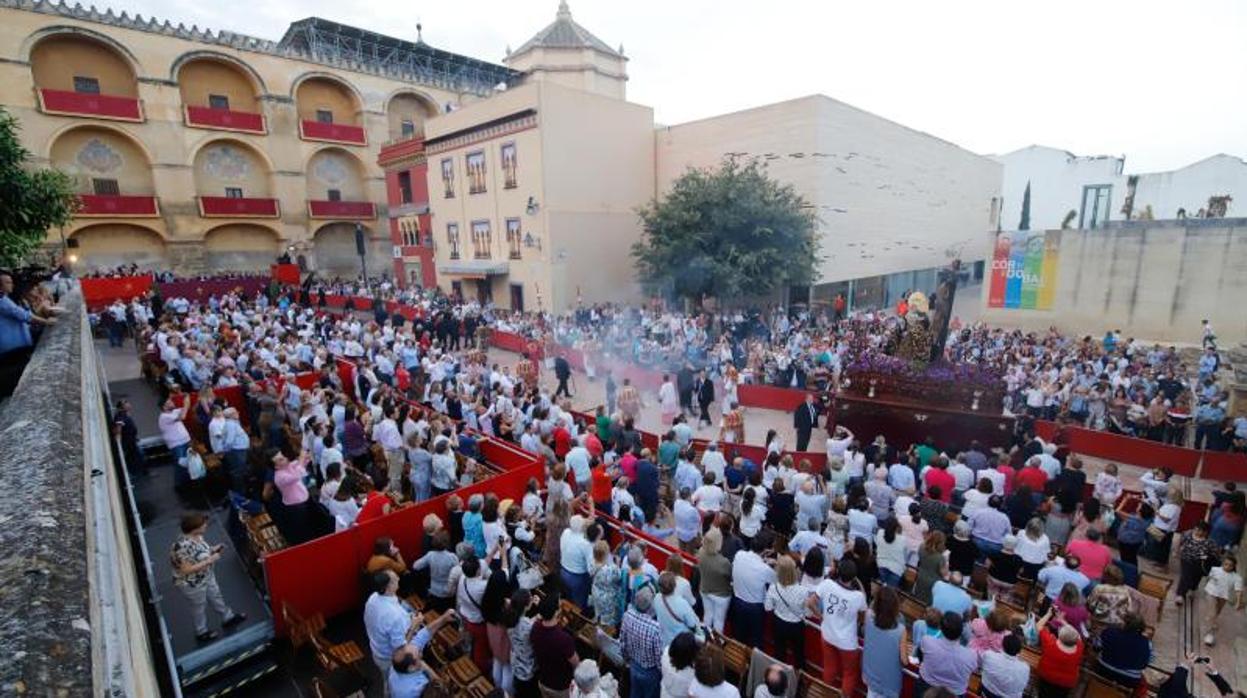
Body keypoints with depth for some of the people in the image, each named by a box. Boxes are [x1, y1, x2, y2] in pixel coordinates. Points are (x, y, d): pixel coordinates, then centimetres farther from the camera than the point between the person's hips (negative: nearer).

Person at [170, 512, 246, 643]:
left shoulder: (196, 536, -11)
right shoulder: (183, 546, -38)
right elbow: (186, 570, -32)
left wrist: (213, 549, -9)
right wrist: (210, 560, -31)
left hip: (207, 577, 8)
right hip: (192, 584, -8)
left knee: (216, 597, 26)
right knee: (199, 607, 17)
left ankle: (228, 618, 48)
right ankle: (202, 632, 43)